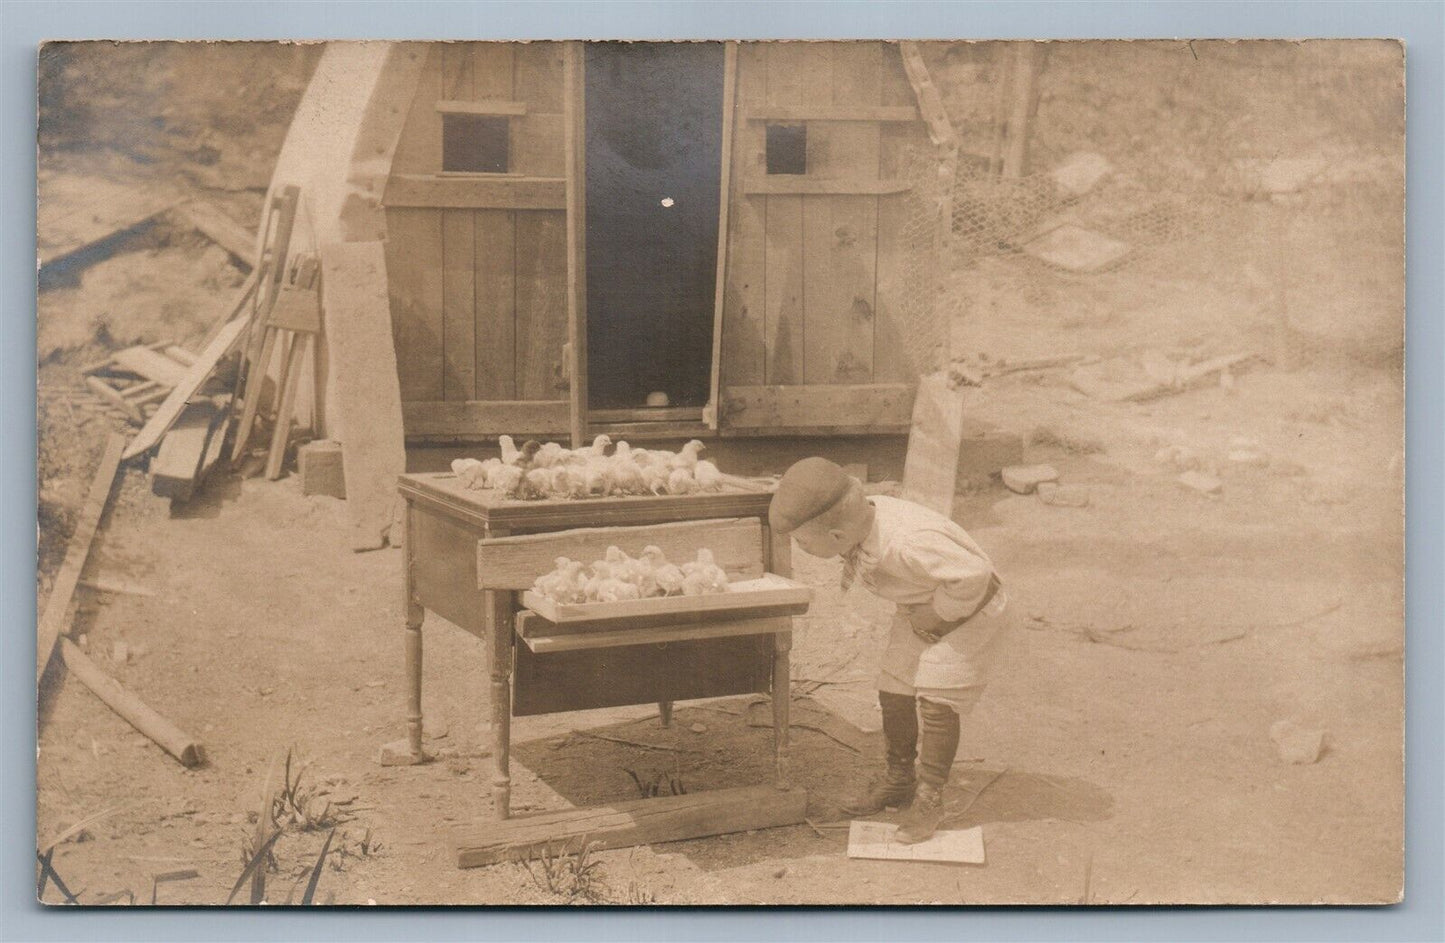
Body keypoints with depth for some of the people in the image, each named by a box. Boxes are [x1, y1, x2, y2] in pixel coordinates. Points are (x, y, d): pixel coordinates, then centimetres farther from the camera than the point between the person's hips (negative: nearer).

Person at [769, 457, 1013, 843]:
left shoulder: (904, 543, -41)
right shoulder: (861, 518, -16)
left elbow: (972, 573, -43)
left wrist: (936, 615, -29)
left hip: (968, 612, -8)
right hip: (920, 612, 8)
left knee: (936, 701, -12)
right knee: (894, 693, 9)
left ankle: (929, 798, 3)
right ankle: (898, 780, 28)